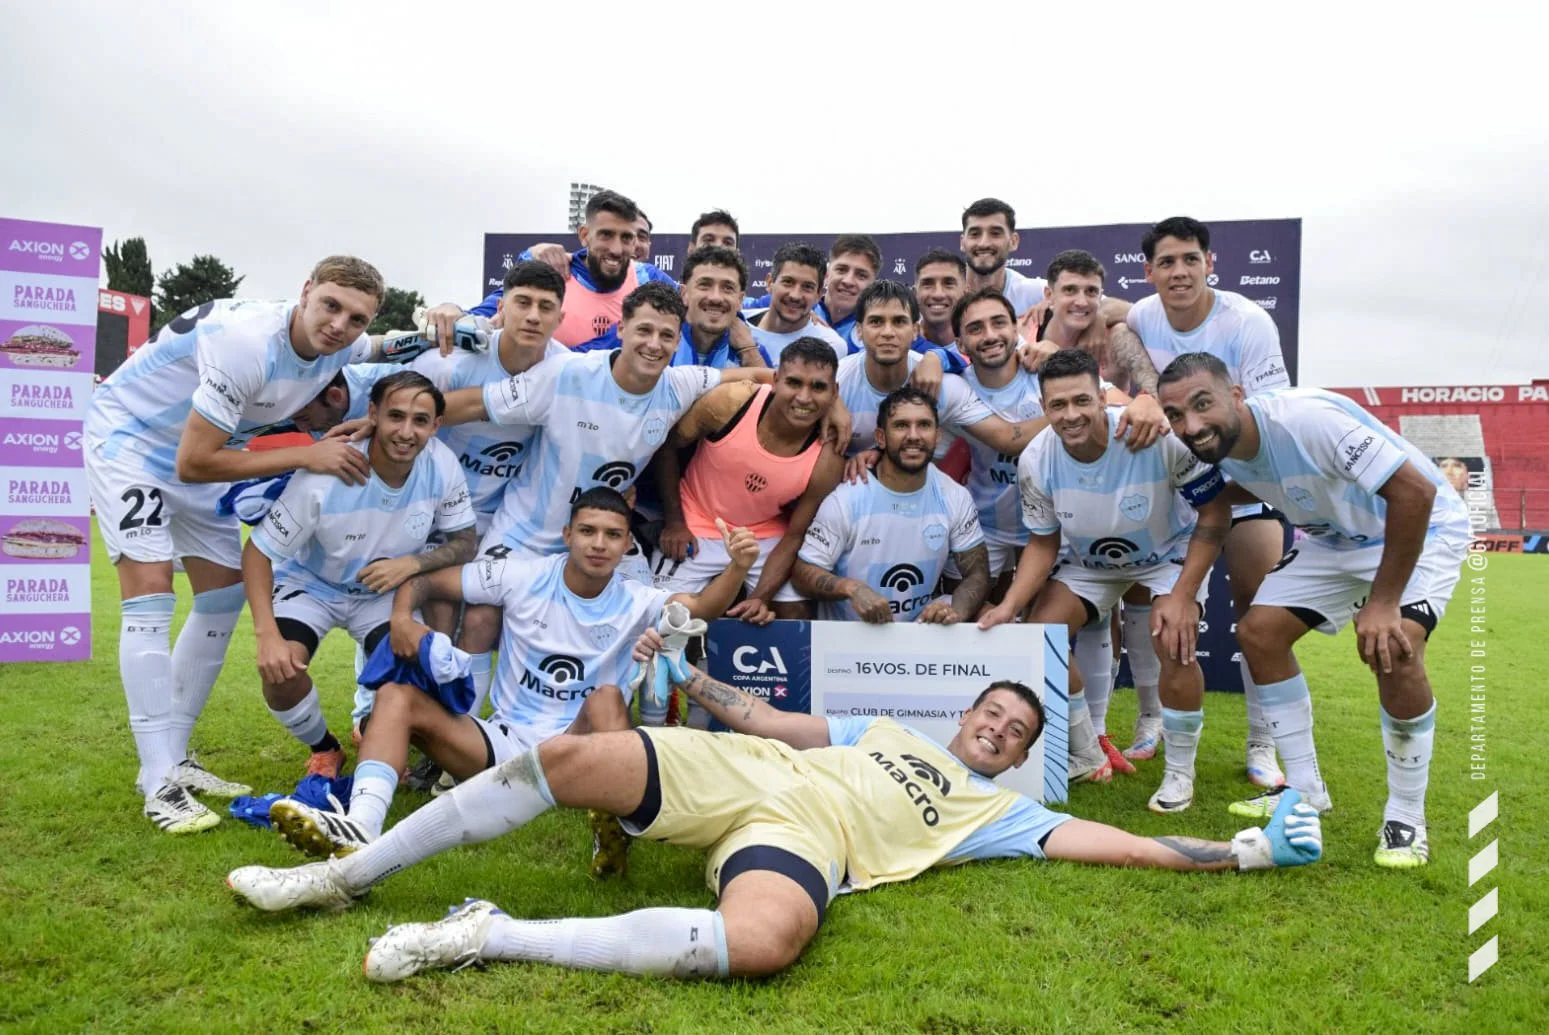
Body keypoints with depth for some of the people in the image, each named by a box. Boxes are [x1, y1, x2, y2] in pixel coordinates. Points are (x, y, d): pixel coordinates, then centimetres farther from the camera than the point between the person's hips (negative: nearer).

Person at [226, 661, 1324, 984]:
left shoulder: (1005, 812, 19)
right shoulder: (886, 727, 28)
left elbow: (1113, 842, 11)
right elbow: (771, 721, 27)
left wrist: (1246, 850, 6)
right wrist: (689, 674, 21)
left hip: (810, 838, -3)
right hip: (741, 773, 4)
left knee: (762, 944, -41)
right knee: (569, 756, -18)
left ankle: (494, 938, -29)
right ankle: (348, 875, -4)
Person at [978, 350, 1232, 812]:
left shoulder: (1158, 437, -34)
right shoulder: (1035, 462, -23)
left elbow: (1215, 514, -22)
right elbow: (1043, 543, -8)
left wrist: (1182, 596, -27)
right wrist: (1008, 607, -22)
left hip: (1171, 552, -3)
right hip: (1090, 560, 4)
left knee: (1174, 645, -27)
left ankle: (1180, 772, 0)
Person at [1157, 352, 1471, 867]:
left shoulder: (1307, 419, -36)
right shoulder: (1220, 444, -12)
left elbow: (1416, 491, -36)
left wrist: (1383, 601, -32)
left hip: (1420, 528, -7)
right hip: (1336, 537, 8)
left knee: (1392, 651, -28)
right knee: (1258, 631, -3)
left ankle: (1406, 816, -6)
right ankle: (1305, 790, 13)